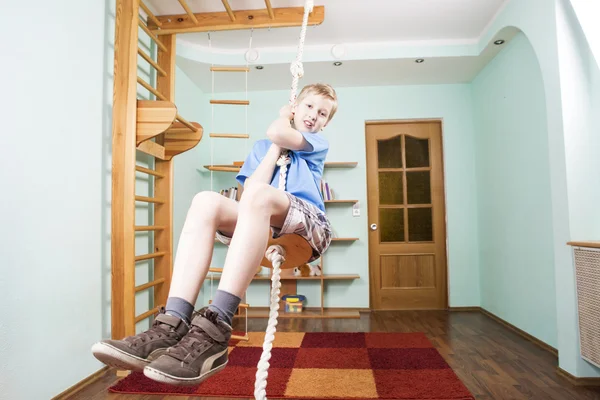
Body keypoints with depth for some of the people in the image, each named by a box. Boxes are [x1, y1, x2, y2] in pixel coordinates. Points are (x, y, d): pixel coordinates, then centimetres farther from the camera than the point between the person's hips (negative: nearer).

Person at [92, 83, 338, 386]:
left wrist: (283, 120, 17)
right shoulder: (262, 147, 24)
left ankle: (215, 328, -42)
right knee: (205, 202, -23)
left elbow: (278, 134, -7)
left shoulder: (318, 143, 16)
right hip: (266, 229, 4)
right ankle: (173, 324, -37)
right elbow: (247, 194, 5)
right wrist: (275, 147, 7)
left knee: (258, 194, -34)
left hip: (310, 229, -3)